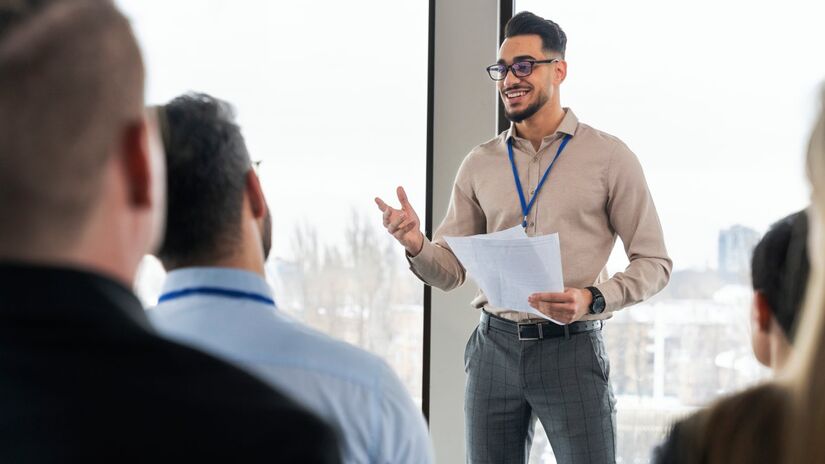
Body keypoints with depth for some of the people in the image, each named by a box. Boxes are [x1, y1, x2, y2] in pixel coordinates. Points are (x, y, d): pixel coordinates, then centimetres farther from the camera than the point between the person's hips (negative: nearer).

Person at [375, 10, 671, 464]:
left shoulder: (608, 157, -2)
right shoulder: (479, 164, 8)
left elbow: (653, 262, 0)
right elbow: (450, 270, 9)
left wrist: (593, 300, -18)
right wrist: (416, 245, -13)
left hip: (571, 348, -3)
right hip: (495, 347, 3)